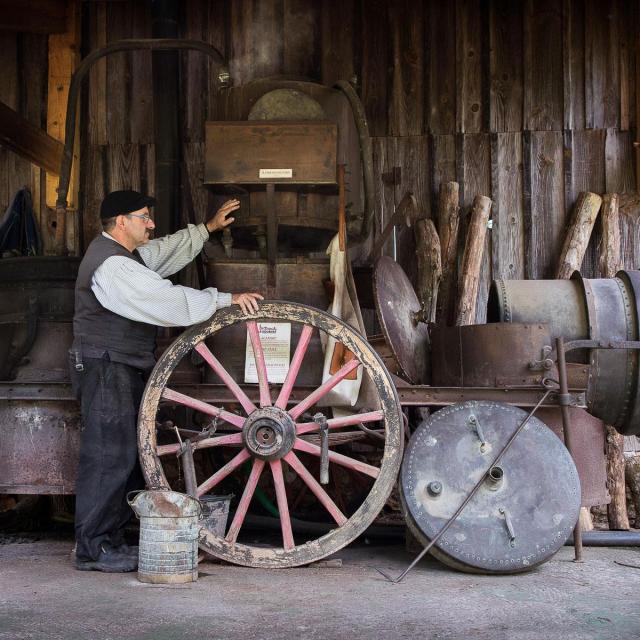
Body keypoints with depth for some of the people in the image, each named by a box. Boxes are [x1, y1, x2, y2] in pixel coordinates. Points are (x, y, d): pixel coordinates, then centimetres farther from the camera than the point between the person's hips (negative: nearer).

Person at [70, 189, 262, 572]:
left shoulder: (126, 254, 15)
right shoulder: (111, 265, -19)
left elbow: (169, 250, 31)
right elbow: (169, 301, -25)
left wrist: (209, 228, 34)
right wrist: (226, 300, -21)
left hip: (128, 371, 11)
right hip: (107, 371, -11)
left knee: (130, 456, 12)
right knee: (110, 456, -10)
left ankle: (112, 538, 19)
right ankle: (93, 549, -5)